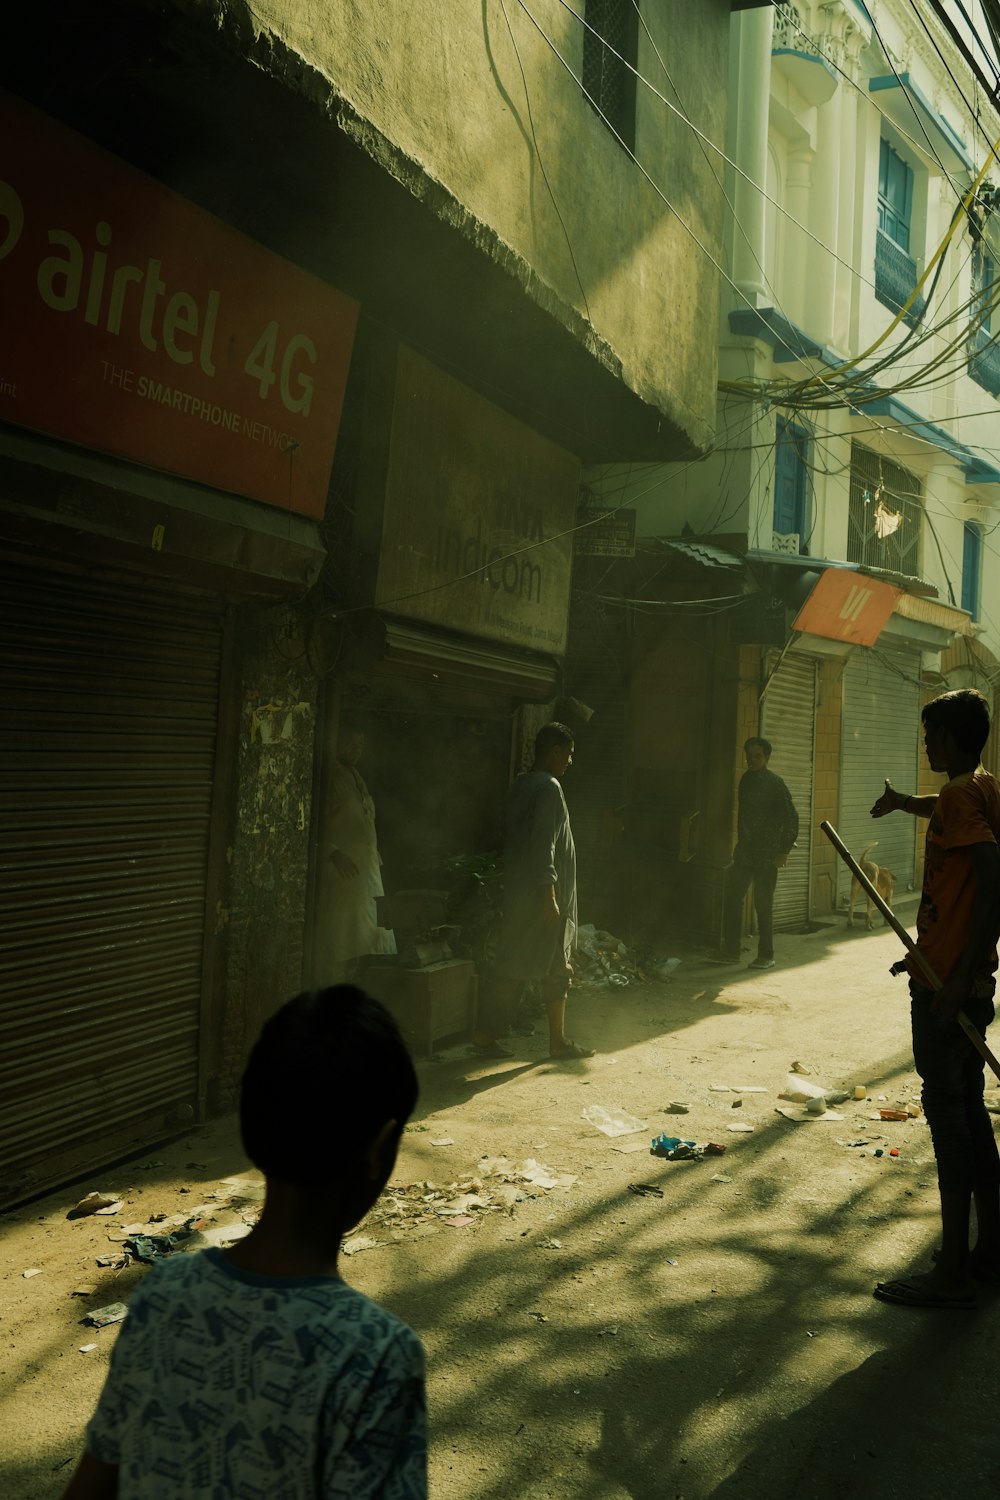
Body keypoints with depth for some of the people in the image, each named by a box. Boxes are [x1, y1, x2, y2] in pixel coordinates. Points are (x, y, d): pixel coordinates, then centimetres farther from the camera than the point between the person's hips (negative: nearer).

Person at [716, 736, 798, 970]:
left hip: (767, 854, -7)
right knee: (732, 899, 4)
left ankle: (766, 956, 9)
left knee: (763, 905, -1)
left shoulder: (774, 784, -10)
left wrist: (784, 851, -12)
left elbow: (791, 818, -11)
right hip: (745, 852, 7)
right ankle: (731, 951, 13)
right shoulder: (746, 779, 10)